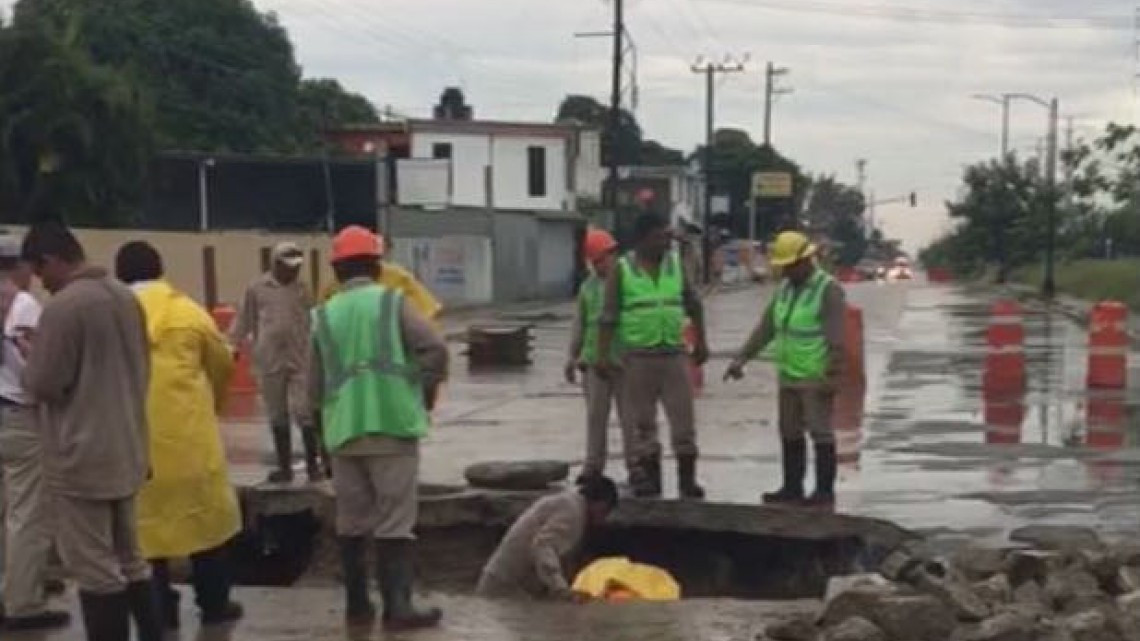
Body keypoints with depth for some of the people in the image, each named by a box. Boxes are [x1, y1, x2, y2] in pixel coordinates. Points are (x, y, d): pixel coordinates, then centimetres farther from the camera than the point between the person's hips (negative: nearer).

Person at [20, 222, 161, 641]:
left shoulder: (63, 306, -18)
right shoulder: (126, 297, 7)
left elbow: (43, 384, -16)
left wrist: (32, 356, 2)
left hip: (80, 457, -8)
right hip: (126, 450, 8)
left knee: (94, 568, 0)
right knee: (128, 558, 17)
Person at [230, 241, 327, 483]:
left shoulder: (302, 290, 5)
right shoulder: (257, 288, 3)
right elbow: (245, 321, 9)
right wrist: (233, 344, 4)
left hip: (300, 361, -1)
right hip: (270, 361, 1)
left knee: (304, 413, -7)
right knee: (278, 416, 9)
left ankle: (313, 465, 1)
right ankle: (284, 467, 17)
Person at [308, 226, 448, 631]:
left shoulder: (324, 316, 11)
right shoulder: (392, 303, 1)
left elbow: (315, 388, 12)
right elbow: (435, 349, -9)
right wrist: (425, 392, 6)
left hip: (344, 432, 3)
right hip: (392, 426, -3)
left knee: (351, 522, 12)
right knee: (394, 520, -2)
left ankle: (358, 605, 16)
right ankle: (397, 606, -7)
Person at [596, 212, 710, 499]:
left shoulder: (675, 264, 5)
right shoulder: (622, 270, -4)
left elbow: (693, 304, 15)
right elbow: (609, 316, -4)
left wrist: (701, 342, 13)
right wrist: (603, 356, -9)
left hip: (674, 354, 2)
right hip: (637, 357, -2)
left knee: (683, 417, 0)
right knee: (641, 421, 6)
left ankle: (687, 478, 8)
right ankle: (649, 478, 16)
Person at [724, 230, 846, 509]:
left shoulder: (828, 290, -11)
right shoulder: (785, 289, 13)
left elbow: (836, 338, -17)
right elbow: (765, 328, 14)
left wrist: (832, 375, -23)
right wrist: (742, 358, 7)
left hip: (816, 379, -8)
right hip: (788, 377, 8)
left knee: (821, 434, -2)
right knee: (790, 434, 12)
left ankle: (825, 492, 5)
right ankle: (792, 488, 22)